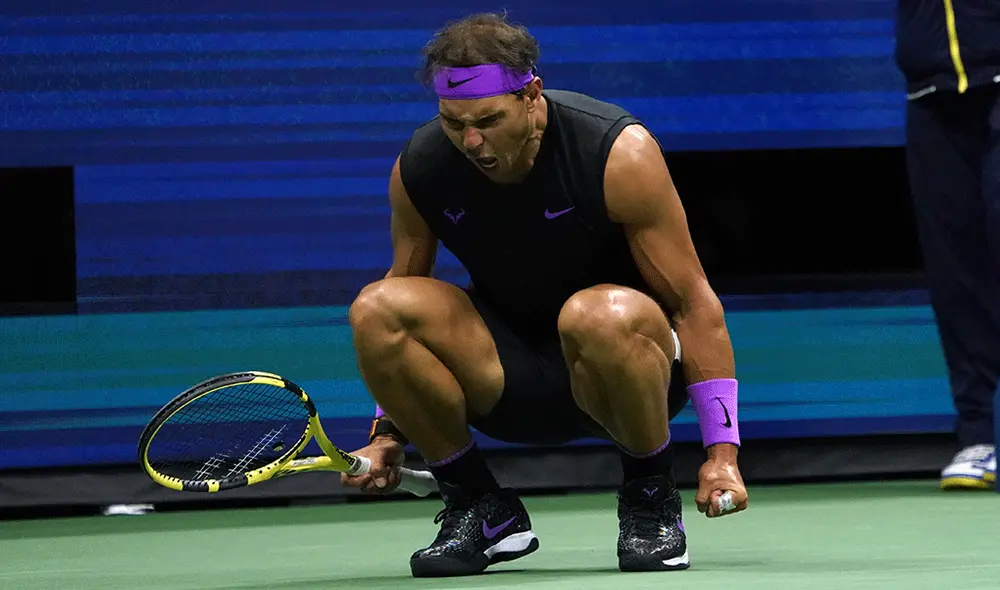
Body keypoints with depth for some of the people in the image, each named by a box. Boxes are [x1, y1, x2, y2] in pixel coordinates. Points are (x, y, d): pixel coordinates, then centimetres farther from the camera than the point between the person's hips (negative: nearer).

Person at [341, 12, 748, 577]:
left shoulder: (620, 153, -21)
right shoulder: (418, 169, -10)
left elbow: (694, 301, -16)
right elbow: (403, 283, 8)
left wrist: (722, 450, -20)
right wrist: (389, 430, 2)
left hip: (627, 365, -4)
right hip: (510, 379, 4)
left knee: (597, 316, -41)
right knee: (376, 309, -23)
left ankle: (652, 497, -12)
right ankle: (482, 508, -7)